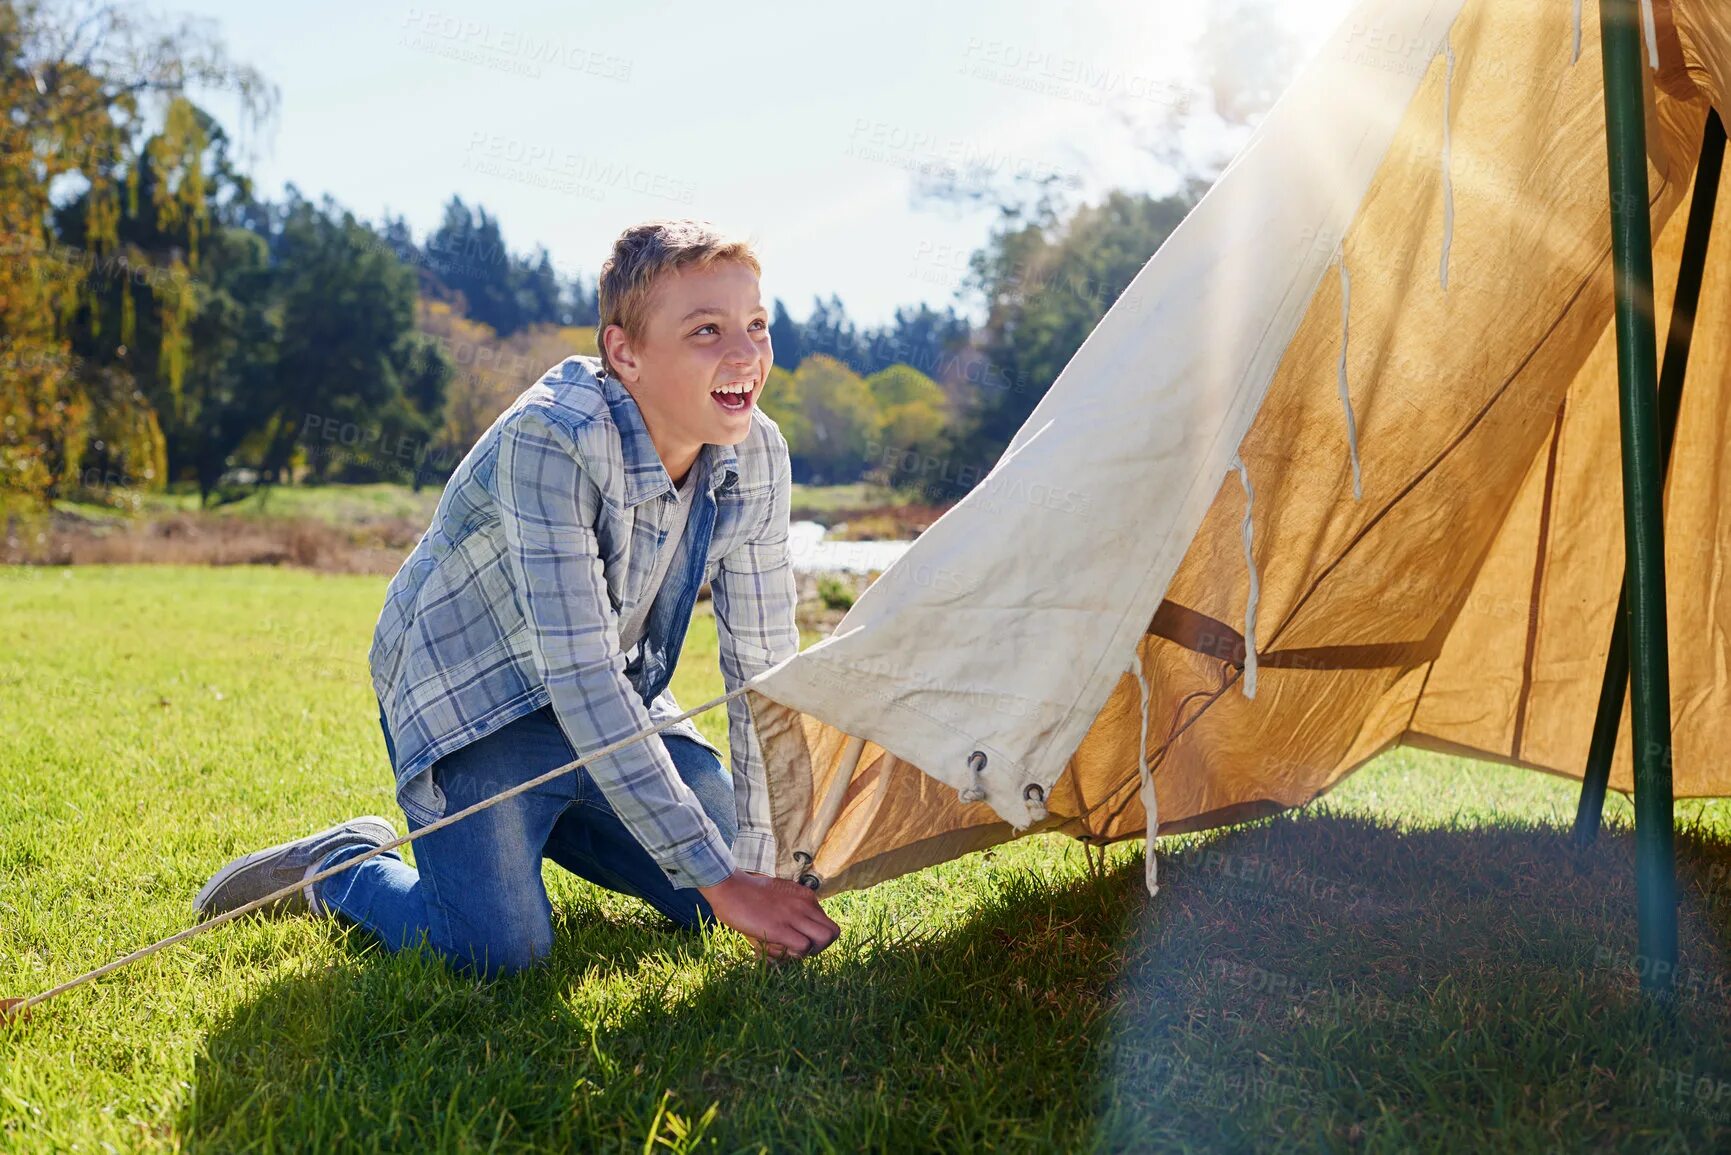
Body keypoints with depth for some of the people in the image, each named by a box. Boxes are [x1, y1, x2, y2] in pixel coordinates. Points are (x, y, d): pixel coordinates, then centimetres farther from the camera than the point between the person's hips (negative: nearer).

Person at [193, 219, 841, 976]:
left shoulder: (756, 455, -15)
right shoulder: (552, 440, -34)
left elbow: (764, 662, -7)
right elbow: (580, 676, -37)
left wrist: (764, 863, -11)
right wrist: (722, 879, -38)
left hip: (615, 704, 7)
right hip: (472, 694, -6)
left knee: (713, 903, 6)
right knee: (500, 954, -22)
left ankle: (545, 822, 29)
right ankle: (338, 870, 8)